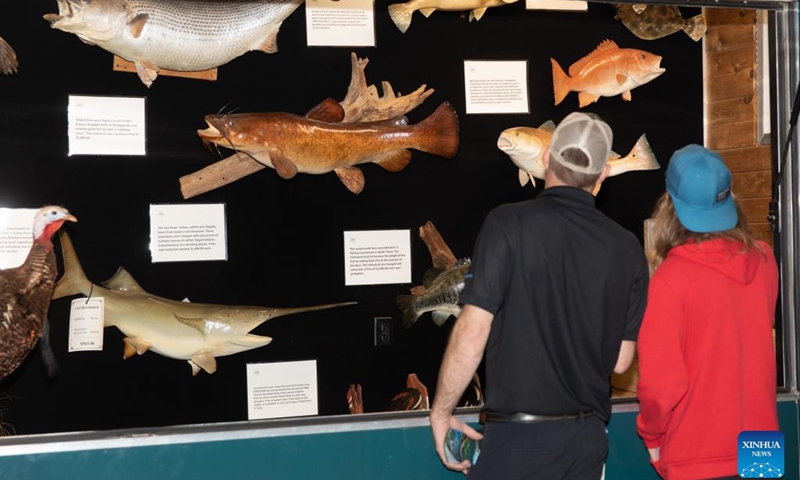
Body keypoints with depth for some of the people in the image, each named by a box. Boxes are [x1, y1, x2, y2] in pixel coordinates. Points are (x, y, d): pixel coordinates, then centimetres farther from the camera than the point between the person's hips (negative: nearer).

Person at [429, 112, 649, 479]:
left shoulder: (508, 224, -11)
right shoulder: (627, 248, 1)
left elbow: (472, 331, -14)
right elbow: (621, 361, 7)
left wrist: (441, 412, -2)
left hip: (519, 435, -4)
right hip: (589, 435, 5)